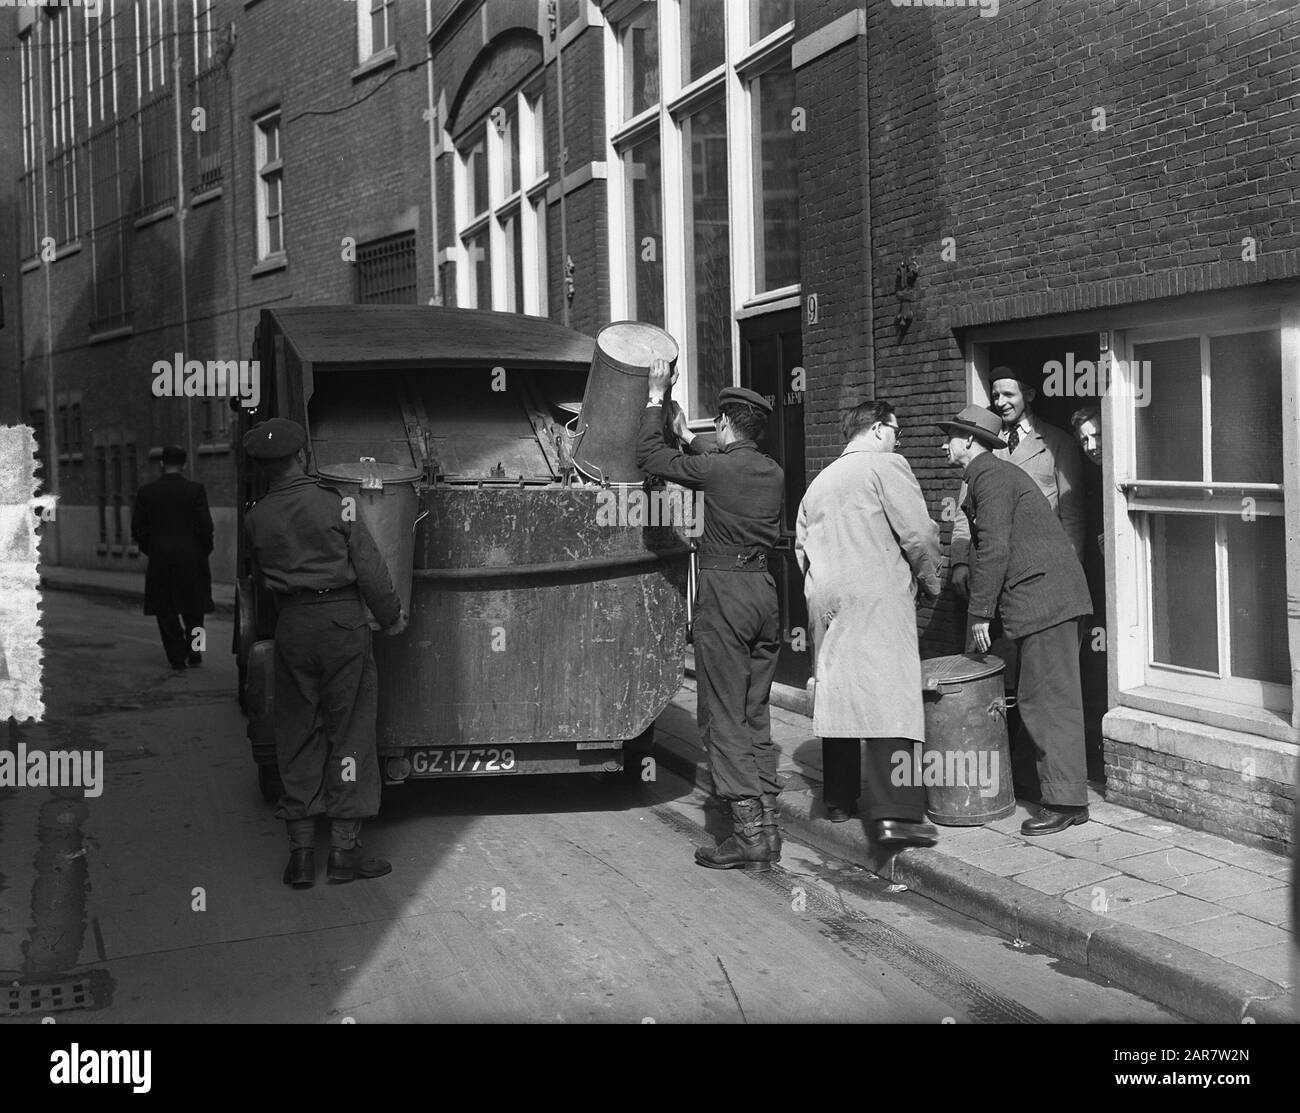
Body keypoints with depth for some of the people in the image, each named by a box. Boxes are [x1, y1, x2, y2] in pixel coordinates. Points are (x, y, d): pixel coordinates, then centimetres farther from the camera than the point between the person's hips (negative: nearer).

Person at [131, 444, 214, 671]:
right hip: (191, 559, -1)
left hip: (159, 560, 1)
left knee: (166, 611, 8)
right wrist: (203, 551, 7)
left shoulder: (146, 492, -2)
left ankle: (177, 659, 7)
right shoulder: (195, 489, -7)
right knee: (193, 609, 14)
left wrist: (150, 551, 13)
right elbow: (205, 526, -9)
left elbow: (137, 529, -1)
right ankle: (194, 654, 14)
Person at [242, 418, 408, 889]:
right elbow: (369, 566, -5)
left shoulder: (256, 518, 3)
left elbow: (261, 576, 11)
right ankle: (344, 848, 4)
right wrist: (391, 615, 7)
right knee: (349, 730, 4)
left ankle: (301, 851, 10)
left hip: (291, 625, 3)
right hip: (342, 619, -3)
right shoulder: (333, 504, -6)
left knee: (297, 736, 9)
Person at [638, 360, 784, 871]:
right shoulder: (773, 473, 10)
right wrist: (689, 439, 38)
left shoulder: (717, 467, -11)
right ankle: (766, 824, 13)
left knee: (723, 717, -3)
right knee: (755, 714, 13)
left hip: (723, 590, -7)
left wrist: (656, 399, 9)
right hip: (764, 588, 7)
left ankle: (748, 832, -6)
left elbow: (648, 456, -1)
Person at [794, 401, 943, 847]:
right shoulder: (886, 465, -2)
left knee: (836, 690, 14)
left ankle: (839, 798, 21)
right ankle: (894, 813, -18)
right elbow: (918, 534, -8)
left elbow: (801, 547, 22)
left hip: (825, 601, 7)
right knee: (889, 695, -11)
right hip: (878, 596, -7)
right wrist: (931, 582, 6)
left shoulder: (819, 481, 20)